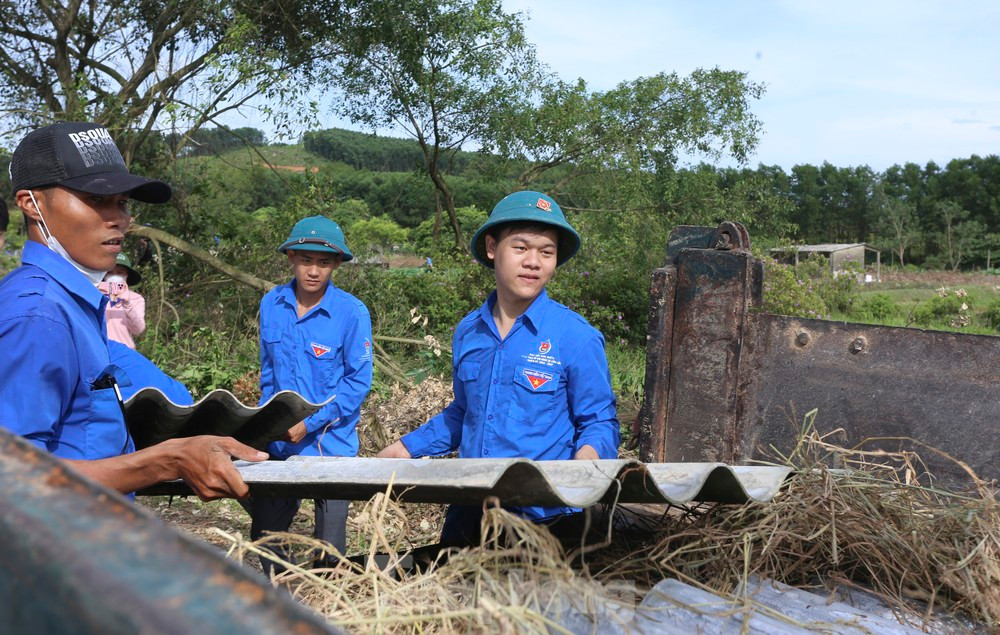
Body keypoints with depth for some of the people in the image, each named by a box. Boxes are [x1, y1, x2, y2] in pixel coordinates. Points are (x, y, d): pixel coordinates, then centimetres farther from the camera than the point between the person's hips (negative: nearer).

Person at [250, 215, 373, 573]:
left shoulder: (352, 312, -13)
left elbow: (358, 380, -11)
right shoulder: (271, 305, 1)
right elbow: (268, 370, 12)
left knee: (330, 541, 6)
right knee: (265, 531, 16)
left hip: (329, 441, -4)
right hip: (277, 441, 5)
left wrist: (310, 423, -17)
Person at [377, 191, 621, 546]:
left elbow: (600, 422, -6)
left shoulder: (576, 336, -11)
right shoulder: (467, 333, 6)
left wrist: (588, 454, -27)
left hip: (541, 516, -5)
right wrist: (407, 448, 15)